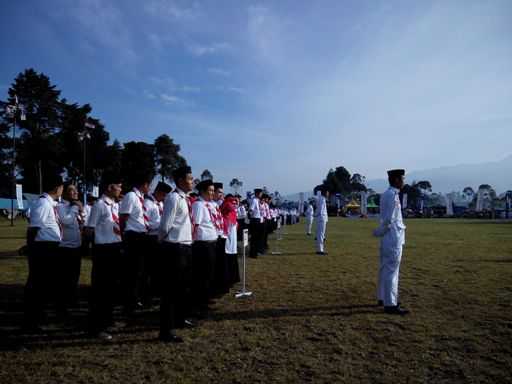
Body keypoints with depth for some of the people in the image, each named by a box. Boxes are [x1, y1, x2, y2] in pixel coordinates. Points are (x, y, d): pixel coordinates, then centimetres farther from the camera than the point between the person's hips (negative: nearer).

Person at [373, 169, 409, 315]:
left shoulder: (386, 194, 14)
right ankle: (390, 304, 0)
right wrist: (379, 232, -5)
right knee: (392, 271, -5)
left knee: (385, 269, 16)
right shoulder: (393, 195, -16)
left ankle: (383, 298, 27)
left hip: (388, 238, 10)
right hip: (393, 238, -10)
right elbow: (389, 220, -19)